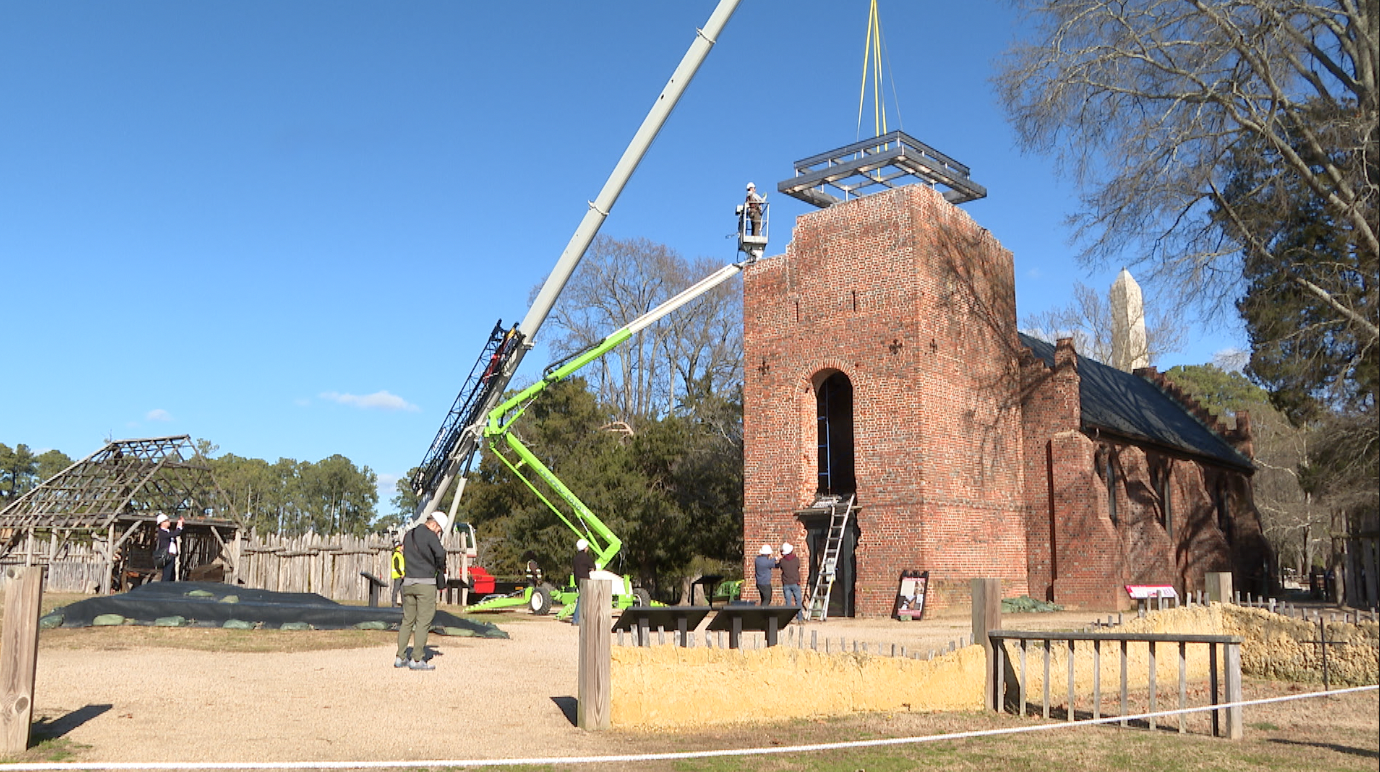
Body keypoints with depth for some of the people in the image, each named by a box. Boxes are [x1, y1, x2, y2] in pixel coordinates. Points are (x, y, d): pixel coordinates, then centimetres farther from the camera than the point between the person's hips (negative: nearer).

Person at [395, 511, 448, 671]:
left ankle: (400, 657, 13)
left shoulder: (408, 535, 16)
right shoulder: (430, 535, -8)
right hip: (426, 582, -7)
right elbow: (440, 553, -22)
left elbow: (409, 555, 17)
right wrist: (441, 568, -2)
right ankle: (417, 660, -3)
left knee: (407, 620, 13)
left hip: (408, 581, 7)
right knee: (423, 621, -3)